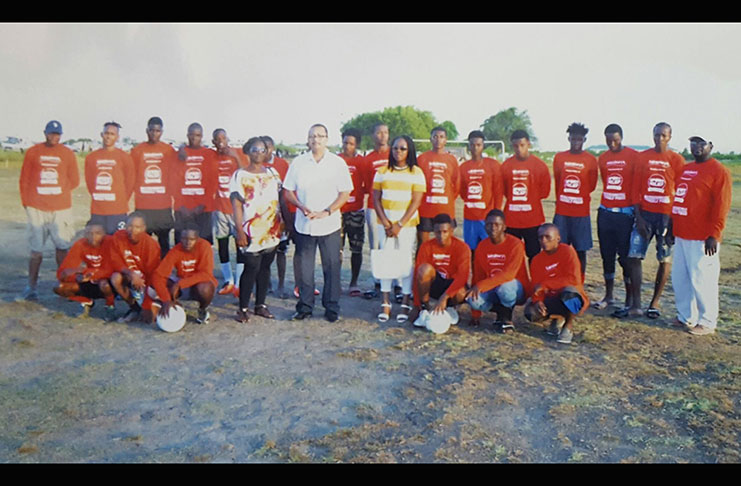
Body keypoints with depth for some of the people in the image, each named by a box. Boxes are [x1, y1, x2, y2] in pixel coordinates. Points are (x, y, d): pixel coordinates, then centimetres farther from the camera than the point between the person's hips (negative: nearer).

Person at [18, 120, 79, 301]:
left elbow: (74, 180, 10)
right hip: (36, 209, 0)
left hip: (61, 208, 0)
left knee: (62, 247, 0)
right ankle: (31, 288, 8)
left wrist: (58, 192, 3)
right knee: (35, 250, 3)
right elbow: (24, 180, 8)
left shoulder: (68, 154, 7)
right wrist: (26, 201, 3)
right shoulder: (32, 152, 7)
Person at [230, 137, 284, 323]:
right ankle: (243, 308, 6)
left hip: (272, 231, 5)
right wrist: (239, 230, -13)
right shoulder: (240, 175, -1)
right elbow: (237, 205, -6)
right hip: (251, 232, -5)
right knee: (251, 269, -5)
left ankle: (260, 305, 20)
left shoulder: (273, 173, 13)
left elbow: (281, 199, 15)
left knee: (265, 268, 10)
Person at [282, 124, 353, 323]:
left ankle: (332, 308, 15)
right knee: (304, 267, 6)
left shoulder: (338, 163, 2)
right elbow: (288, 191, 8)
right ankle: (304, 306, 18)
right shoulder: (298, 162, 6)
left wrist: (326, 212, -12)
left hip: (330, 224, -1)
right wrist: (302, 207, -10)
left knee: (331, 267, 3)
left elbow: (345, 192, -1)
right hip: (304, 224, 1)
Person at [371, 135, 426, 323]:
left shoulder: (416, 172, 1)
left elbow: (416, 201, -5)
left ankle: (406, 304, 6)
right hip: (385, 224, 2)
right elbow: (376, 199, 6)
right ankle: (385, 303, 9)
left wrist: (399, 224, -11)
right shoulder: (382, 172, 9)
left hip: (407, 225, -2)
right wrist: (385, 223, -6)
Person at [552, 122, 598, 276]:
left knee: (581, 251, 4)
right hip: (561, 212, 1)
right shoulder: (559, 157, 5)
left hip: (582, 213, -1)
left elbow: (591, 186, 7)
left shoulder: (591, 160, 0)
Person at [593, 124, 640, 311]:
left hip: (626, 213, -4)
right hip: (605, 212, 5)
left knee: (626, 256, -1)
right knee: (607, 255, 9)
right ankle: (609, 295, 21)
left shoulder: (634, 156, -4)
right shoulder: (602, 158, 10)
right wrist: (607, 204, 9)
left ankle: (630, 298, 9)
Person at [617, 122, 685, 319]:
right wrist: (638, 216, -3)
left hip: (666, 215, -1)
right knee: (634, 257, -4)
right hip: (645, 213, 1)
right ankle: (635, 305, 3)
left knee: (665, 260, 5)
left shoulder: (677, 160, 0)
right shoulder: (642, 157, 5)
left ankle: (655, 303, 18)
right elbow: (636, 188, 3)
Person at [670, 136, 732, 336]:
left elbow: (721, 206, -13)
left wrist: (714, 235, -18)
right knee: (679, 278, 13)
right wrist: (673, 226, 17)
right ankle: (686, 317, 25)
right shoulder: (685, 169, 16)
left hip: (702, 239, -8)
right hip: (681, 236, 8)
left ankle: (707, 323, 12)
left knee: (702, 280, -1)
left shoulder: (719, 171, -7)